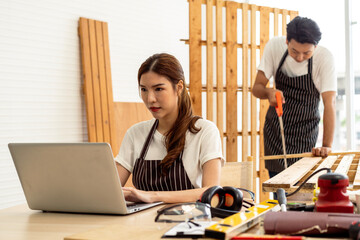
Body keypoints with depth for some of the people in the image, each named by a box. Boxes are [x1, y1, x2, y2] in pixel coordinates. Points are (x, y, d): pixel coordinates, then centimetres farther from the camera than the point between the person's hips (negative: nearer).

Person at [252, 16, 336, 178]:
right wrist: (269, 92, -31)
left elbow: (329, 103, -24)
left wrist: (326, 146, -33)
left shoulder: (324, 58, -20)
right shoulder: (274, 46, -13)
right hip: (275, 126, 2)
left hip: (306, 129, -2)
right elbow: (257, 87, -8)